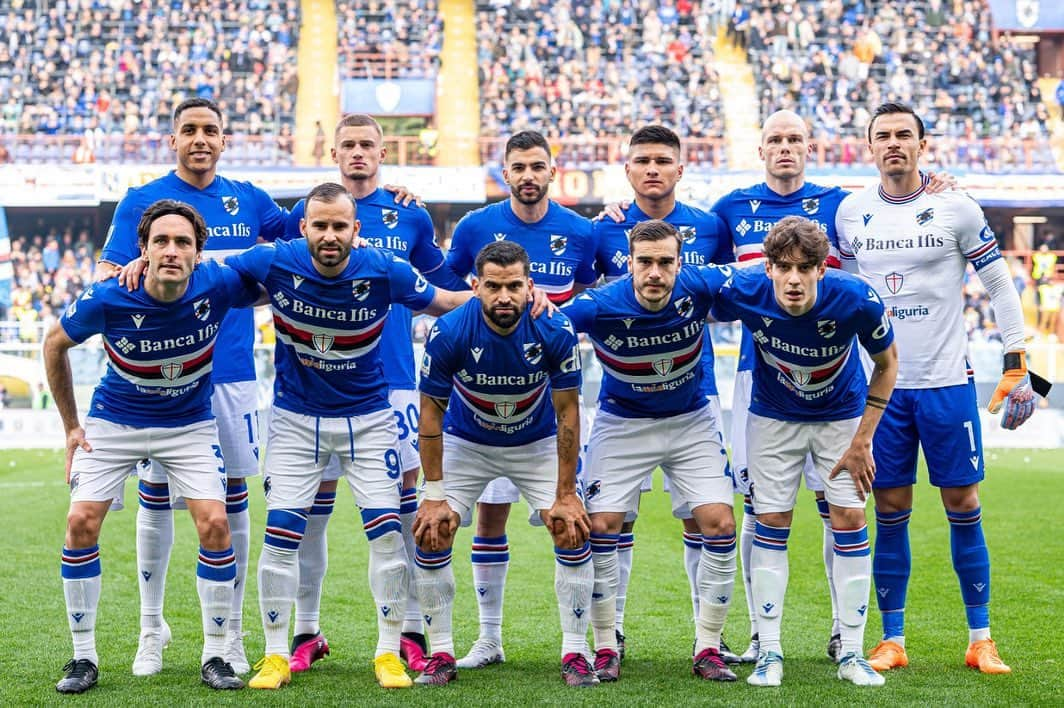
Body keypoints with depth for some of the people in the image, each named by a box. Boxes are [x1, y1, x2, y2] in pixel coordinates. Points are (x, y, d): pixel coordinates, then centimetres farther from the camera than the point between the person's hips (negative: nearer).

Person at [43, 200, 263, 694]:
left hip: (190, 425, 0)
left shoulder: (218, 285, -25)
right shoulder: (108, 299, -25)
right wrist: (70, 425, -1)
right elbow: (55, 344, -4)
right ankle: (83, 657, 4)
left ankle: (215, 656, 2)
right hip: (114, 421, 0)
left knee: (214, 524, -14)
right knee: (82, 522, -11)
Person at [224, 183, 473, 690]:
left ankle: (389, 653, 10)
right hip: (295, 416, 0)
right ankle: (276, 656, 10)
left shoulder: (383, 272, -17)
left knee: (386, 530, -5)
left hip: (367, 417, 0)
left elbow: (446, 302, -1)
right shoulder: (275, 263, -17)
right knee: (280, 533, -5)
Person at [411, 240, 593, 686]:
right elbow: (431, 413, -16)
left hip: (537, 443, 0)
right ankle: (441, 654, 1)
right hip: (466, 442, 0)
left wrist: (565, 494, -15)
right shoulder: (449, 333, -28)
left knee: (573, 531, -13)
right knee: (431, 534, -12)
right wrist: (434, 495, -16)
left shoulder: (555, 331, -28)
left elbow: (567, 414, -16)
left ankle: (574, 654, -1)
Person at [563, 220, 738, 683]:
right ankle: (605, 649, 7)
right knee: (600, 526, -9)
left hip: (692, 420, 1)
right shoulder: (599, 306, -27)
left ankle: (707, 649, 5)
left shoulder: (699, 287, -22)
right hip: (622, 423, -1)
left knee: (719, 524, -8)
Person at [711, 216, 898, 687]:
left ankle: (852, 654, 5)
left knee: (849, 518, -4)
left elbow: (887, 362, -12)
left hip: (842, 414, 0)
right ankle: (769, 652, 8)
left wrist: (863, 440, -12)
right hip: (773, 416, 1)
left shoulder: (856, 299, -31)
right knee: (771, 521, -2)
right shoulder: (744, 291, -30)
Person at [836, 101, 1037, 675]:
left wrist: (1016, 370, -2)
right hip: (880, 385, 2)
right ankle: (892, 640, 13)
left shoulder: (955, 208, -4)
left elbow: (1000, 287, 1)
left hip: (946, 381, -2)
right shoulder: (851, 213, 3)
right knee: (890, 512, 5)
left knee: (963, 508, 2)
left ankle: (981, 640, 11)